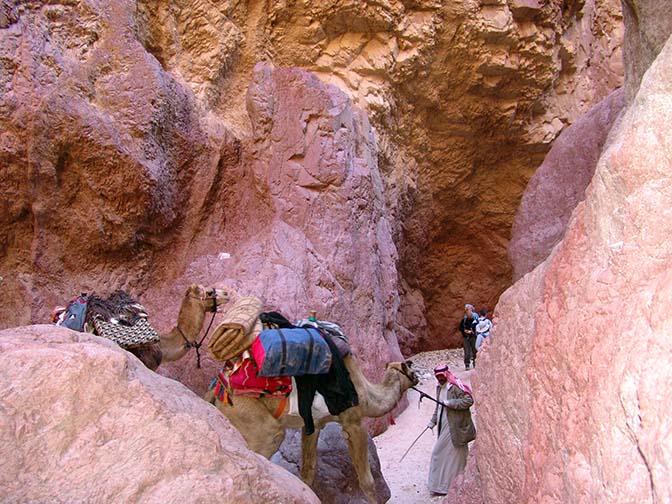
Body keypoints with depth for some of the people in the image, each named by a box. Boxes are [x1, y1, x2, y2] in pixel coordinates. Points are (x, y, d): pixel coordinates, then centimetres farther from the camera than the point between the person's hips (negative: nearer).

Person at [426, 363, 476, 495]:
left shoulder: (455, 386, -15)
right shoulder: (439, 387, 13)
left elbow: (469, 400, -21)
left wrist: (451, 403, -23)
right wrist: (433, 421, 19)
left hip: (454, 428, -9)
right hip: (444, 427, 9)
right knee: (440, 453, 13)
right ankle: (441, 484, 24)